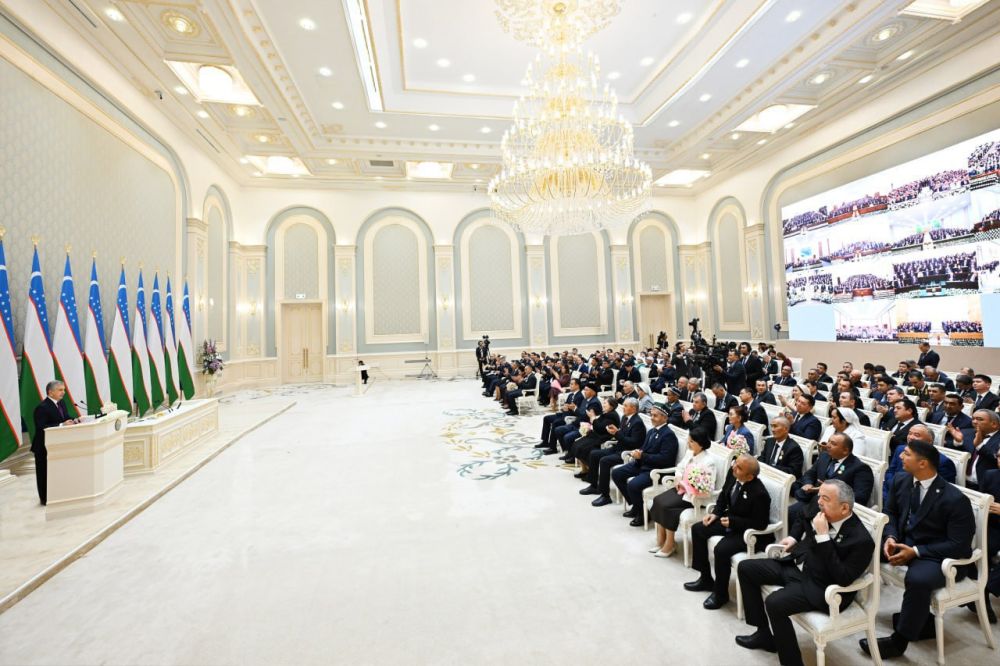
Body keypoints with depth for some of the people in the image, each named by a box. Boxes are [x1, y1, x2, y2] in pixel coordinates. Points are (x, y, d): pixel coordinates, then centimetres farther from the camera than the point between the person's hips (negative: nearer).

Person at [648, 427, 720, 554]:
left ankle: (669, 544, -4)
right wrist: (679, 481, -3)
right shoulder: (689, 452, 4)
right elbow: (680, 467, 16)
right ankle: (661, 539, -4)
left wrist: (685, 485, -24)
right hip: (682, 488, 8)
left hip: (695, 495, -8)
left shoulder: (708, 461, -20)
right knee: (658, 500, -12)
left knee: (667, 506, -23)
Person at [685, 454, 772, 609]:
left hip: (747, 531, -9)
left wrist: (733, 521, -24)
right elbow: (724, 494, 7)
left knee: (721, 550, -27)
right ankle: (706, 579, 19)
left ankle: (720, 593, 1)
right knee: (697, 529, 5)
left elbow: (761, 523, -23)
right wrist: (715, 513, -4)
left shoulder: (759, 493, -32)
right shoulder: (732, 474, -12)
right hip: (729, 519, 9)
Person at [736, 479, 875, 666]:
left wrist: (823, 536, -29)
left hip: (823, 588, -8)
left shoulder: (861, 540, -21)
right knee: (745, 568, 3)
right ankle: (764, 633, 14)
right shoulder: (822, 515, -1)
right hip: (799, 566, 8)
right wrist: (795, 542, 3)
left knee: (774, 603, -30)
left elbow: (843, 579, -26)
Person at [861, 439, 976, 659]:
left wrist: (915, 552, -24)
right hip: (905, 541, 7)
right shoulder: (901, 481, -3)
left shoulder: (955, 499, -21)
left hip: (939, 555, -7)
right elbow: (890, 512, 9)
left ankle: (899, 640, -14)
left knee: (918, 579, -35)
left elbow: (959, 544, -19)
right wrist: (890, 538, -10)